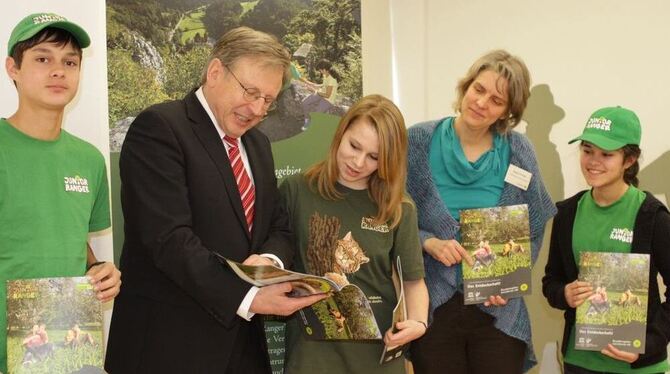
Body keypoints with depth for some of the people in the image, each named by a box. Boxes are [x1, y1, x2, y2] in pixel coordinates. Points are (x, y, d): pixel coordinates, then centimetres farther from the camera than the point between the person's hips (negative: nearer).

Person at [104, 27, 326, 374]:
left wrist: (270, 260, -10)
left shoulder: (257, 143, 14)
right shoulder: (158, 127, -12)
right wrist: (247, 298, -28)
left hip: (240, 338, 8)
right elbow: (170, 238, -21)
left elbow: (278, 226, 13)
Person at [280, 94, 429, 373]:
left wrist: (418, 322, -15)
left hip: (377, 349, 2)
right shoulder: (296, 191, -2)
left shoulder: (399, 208, 1)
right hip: (312, 347, -1)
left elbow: (413, 280, 4)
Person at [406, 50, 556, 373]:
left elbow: (534, 233, 7)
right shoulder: (419, 141, -3)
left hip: (498, 310, 1)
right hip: (432, 307, -1)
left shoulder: (518, 153, 0)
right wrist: (429, 242, -17)